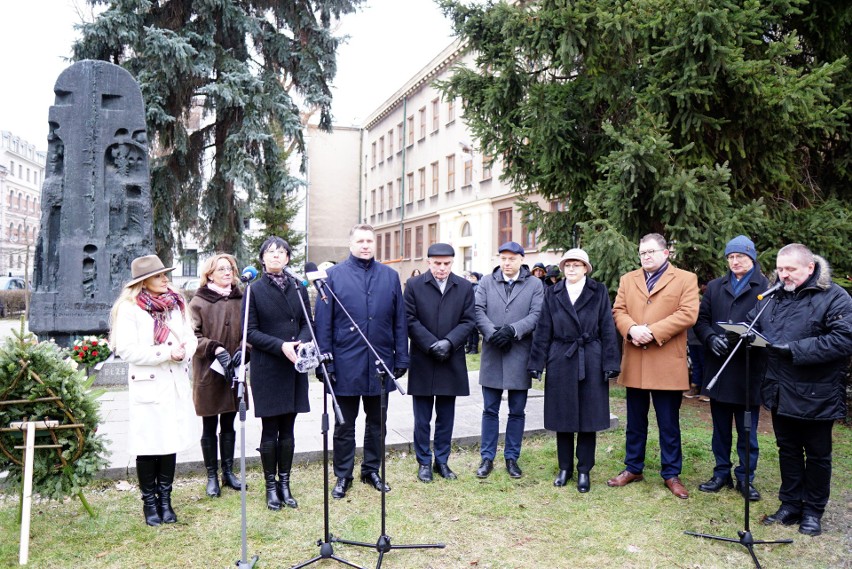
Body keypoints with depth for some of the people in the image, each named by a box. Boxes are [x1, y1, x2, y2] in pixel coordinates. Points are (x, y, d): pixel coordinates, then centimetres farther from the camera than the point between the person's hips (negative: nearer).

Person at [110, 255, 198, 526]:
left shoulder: (176, 303, 10)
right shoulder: (129, 308, -7)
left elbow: (190, 338, 10)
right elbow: (127, 350, -14)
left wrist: (183, 351, -12)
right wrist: (167, 353, -17)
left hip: (176, 384, 5)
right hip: (147, 386, -5)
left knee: (172, 442, 9)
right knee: (148, 446, 1)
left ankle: (165, 499, 22)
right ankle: (149, 502, 18)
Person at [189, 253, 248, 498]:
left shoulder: (240, 300, 5)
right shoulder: (198, 302, -5)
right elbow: (193, 336, -9)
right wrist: (215, 349, -21)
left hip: (233, 372, 4)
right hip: (208, 374, -3)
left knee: (228, 425, 14)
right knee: (209, 427, 7)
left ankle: (228, 473, 26)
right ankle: (212, 476, 18)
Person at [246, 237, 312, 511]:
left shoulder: (299, 289, 8)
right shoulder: (254, 290, -3)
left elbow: (306, 323, 9)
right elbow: (249, 332, -6)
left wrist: (302, 343, -12)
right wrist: (281, 346, -18)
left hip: (295, 367, 3)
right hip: (267, 368, -3)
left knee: (287, 429, 10)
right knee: (270, 429, 4)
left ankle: (284, 484, 21)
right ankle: (271, 486, 17)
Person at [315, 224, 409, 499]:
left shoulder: (390, 276, 6)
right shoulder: (334, 275, -2)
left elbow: (399, 321, 6)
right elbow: (323, 322, -3)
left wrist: (401, 358, 2)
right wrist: (325, 362, -8)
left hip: (380, 363, 3)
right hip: (346, 365, -2)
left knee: (376, 422, 15)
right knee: (344, 424, 10)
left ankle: (372, 470, 32)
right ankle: (343, 476, 24)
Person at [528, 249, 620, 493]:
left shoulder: (599, 292, 1)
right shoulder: (552, 294, 5)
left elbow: (608, 329, -2)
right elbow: (543, 330, 2)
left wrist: (610, 363, -7)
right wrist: (536, 363, -2)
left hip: (591, 362, -1)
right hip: (561, 361, 1)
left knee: (588, 418, 6)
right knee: (562, 418, 9)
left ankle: (584, 471, 20)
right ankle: (564, 468, 24)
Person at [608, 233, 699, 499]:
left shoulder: (686, 279, 1)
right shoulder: (627, 279, 14)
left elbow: (687, 313, -10)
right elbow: (618, 310, 6)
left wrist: (653, 332, -17)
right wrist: (631, 329, -15)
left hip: (667, 363, -3)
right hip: (634, 363, 4)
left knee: (669, 424, 6)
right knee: (635, 421, 14)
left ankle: (671, 474, 19)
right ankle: (633, 468, 26)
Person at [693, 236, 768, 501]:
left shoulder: (767, 287, -2)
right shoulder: (715, 287, 13)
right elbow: (701, 319, 8)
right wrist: (711, 338, -11)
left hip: (749, 369, -4)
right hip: (718, 368, 4)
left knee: (747, 430, 7)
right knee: (720, 427, 14)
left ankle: (745, 478, 20)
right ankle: (721, 473, 26)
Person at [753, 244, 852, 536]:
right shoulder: (774, 296, 7)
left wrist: (795, 349, -25)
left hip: (816, 395, -5)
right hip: (780, 392, 5)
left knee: (817, 454, 11)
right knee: (788, 450, 16)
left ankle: (813, 511, 26)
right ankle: (790, 505, 29)